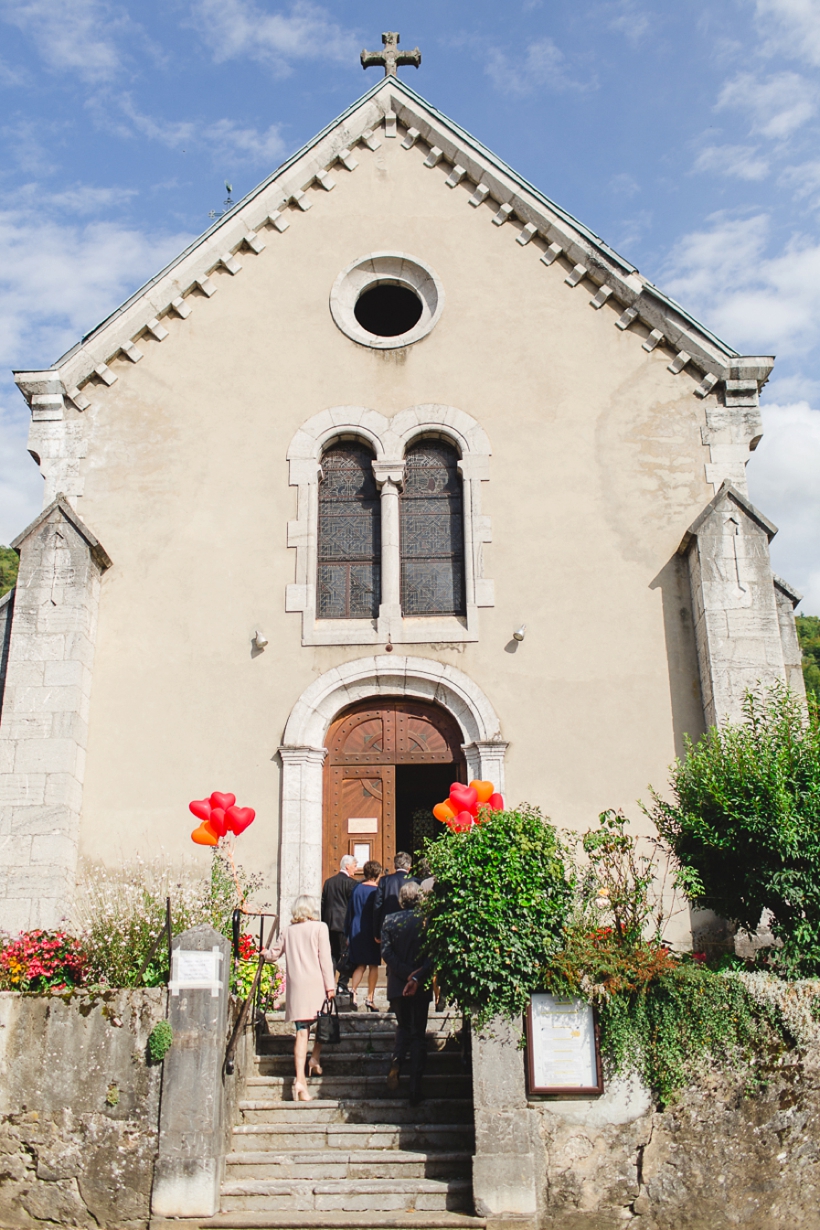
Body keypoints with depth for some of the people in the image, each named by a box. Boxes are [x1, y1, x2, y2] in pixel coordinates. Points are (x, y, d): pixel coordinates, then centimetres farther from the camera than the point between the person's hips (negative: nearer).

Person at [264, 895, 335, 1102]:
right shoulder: (319, 928, 1)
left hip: (295, 986, 2)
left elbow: (274, 954, 20)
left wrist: (264, 952, 41)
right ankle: (315, 1060, 18)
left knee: (302, 1032, -1)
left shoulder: (288, 931, 10)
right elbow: (325, 958, -4)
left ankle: (300, 1080, -10)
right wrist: (330, 985, -4)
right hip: (316, 984, -2)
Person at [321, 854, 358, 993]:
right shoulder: (350, 882, -9)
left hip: (329, 923, 6)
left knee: (332, 954, 12)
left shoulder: (328, 881, 10)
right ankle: (342, 985, 2)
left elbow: (323, 903, 11)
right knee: (345, 955, 3)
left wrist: (324, 922, 16)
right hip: (344, 923, -6)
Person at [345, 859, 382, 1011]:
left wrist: (348, 934, 11)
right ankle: (370, 998, 4)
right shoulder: (376, 891, -10)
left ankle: (353, 992, -6)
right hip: (371, 933, -4)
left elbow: (349, 912, 6)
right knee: (373, 966, 6)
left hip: (356, 932, 4)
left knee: (360, 965, 12)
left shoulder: (356, 889, 3)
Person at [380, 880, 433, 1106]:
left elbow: (386, 952, -8)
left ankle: (396, 1062, -4)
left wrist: (406, 974, -12)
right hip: (421, 986, -2)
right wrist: (417, 978, -17)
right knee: (418, 1034, 8)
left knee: (403, 1026, 23)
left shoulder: (389, 921, -1)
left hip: (396, 985, 2)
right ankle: (415, 1090, 3)